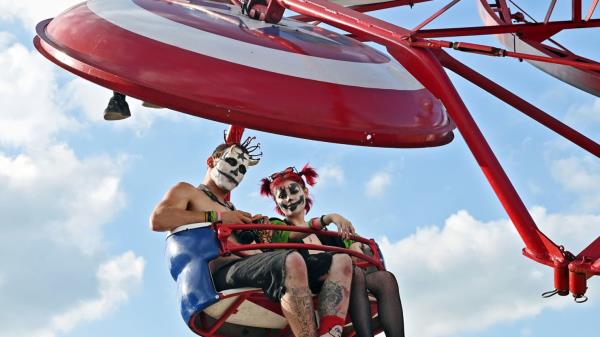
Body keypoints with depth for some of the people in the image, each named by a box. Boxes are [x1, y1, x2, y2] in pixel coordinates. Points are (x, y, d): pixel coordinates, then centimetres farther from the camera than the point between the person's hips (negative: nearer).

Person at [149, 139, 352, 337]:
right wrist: (216, 216, -3)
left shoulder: (232, 212, 41)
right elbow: (157, 220, -2)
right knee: (292, 261, -38)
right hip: (224, 269, -8)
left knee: (341, 262, -11)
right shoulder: (185, 192, 20)